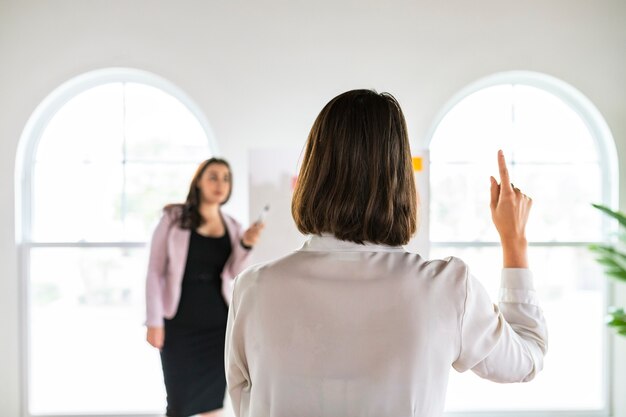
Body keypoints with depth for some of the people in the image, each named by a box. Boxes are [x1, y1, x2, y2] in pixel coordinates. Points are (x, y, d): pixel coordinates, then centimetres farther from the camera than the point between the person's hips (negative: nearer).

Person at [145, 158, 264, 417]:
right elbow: (155, 272, -5)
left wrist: (246, 244, -17)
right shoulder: (174, 218, -3)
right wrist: (154, 321, -10)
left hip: (219, 324, 3)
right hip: (179, 324, -3)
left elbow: (233, 274, -2)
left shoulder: (232, 227, 7)